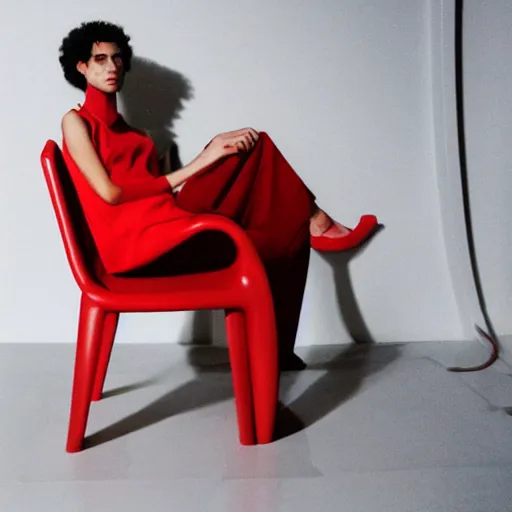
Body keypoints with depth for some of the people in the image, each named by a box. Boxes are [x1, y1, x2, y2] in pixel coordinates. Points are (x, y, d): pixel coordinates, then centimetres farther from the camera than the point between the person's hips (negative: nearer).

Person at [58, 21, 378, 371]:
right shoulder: (76, 121, 6)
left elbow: (160, 187, 11)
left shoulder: (130, 132, 28)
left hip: (170, 226, 7)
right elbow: (109, 193, -7)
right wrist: (175, 181, -1)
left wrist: (204, 160, -5)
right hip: (135, 239, -7)